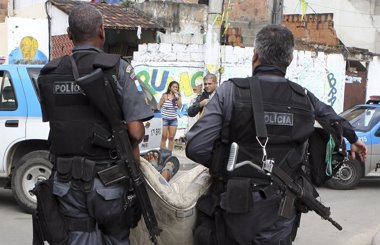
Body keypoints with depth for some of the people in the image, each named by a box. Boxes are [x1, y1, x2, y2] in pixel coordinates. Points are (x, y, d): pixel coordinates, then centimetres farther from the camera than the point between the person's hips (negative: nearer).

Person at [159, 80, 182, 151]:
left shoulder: (178, 96, 3)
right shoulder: (165, 95, -6)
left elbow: (180, 106, -10)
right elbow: (159, 106, 0)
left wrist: (177, 97, -15)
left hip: (173, 120, 3)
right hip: (164, 119, -3)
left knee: (171, 138, 5)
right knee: (164, 137, -1)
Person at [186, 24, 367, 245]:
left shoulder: (231, 91, -11)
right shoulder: (304, 98, 1)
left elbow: (196, 148, -16)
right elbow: (333, 119, 23)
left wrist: (225, 166, 5)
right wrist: (353, 138, 45)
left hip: (234, 213, -2)